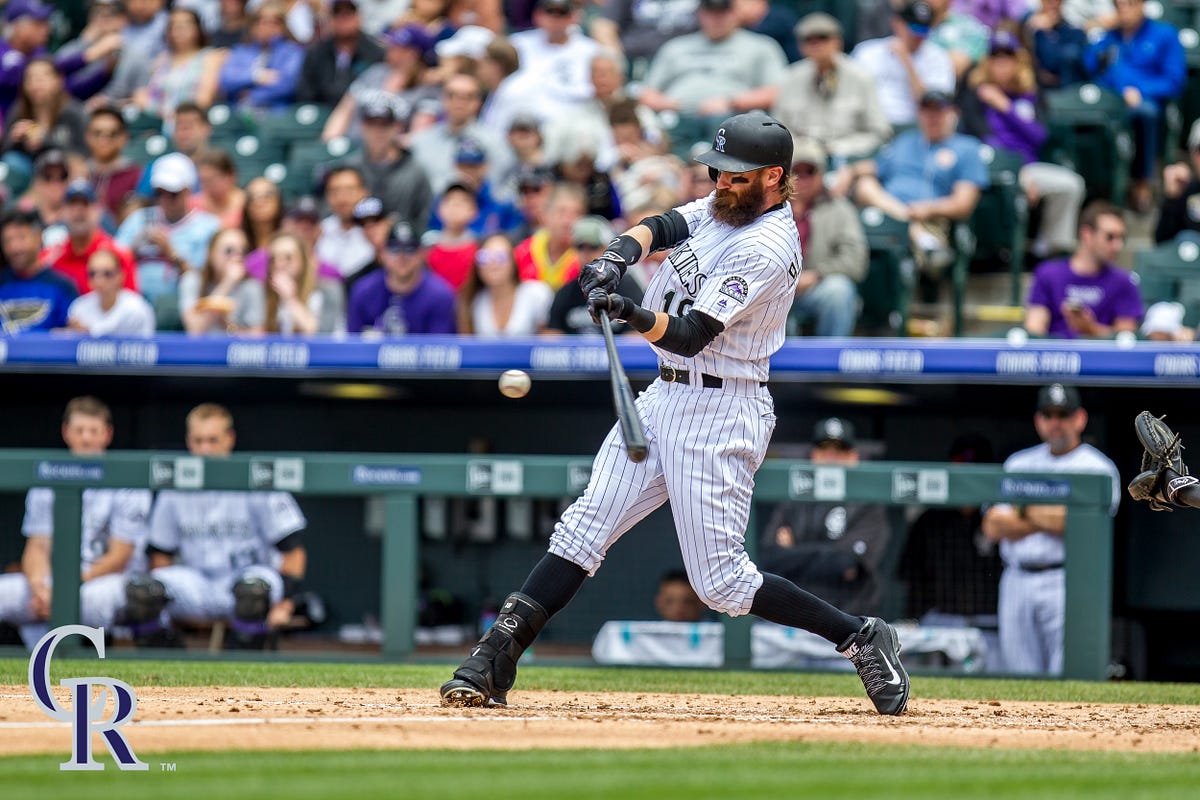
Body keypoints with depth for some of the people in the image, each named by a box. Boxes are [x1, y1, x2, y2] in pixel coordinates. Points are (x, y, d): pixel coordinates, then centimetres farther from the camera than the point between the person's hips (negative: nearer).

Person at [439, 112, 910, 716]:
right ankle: (493, 664, -3)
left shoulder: (767, 248, -19)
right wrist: (618, 256, -21)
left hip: (719, 414, -9)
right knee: (585, 526, 0)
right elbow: (659, 228, -1)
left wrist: (634, 316, -41)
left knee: (720, 582, -8)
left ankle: (860, 638, 3)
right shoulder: (724, 207, 8)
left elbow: (690, 335, -25)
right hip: (665, 396, 9)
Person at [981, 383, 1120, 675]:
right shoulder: (1017, 463, 18)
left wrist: (1025, 511, 1)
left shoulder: (1097, 468, 4)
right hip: (1016, 582, 5)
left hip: (1067, 583, -5)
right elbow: (993, 527, 7)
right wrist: (1049, 518, -3)